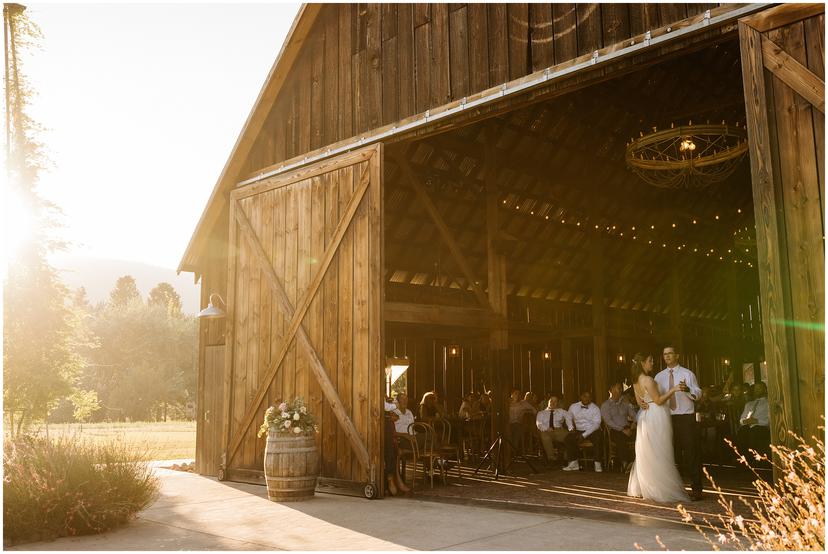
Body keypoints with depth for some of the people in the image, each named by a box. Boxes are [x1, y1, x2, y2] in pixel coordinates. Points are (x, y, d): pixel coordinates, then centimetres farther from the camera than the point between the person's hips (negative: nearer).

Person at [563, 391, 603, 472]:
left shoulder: (595, 409, -3)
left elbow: (596, 424, -11)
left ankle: (597, 464, -25)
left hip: (592, 431, -3)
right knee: (568, 438, -25)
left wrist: (584, 435, -19)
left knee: (597, 439, -35)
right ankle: (574, 463, -18)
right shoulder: (573, 407, 6)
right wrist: (571, 429, -2)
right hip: (578, 430, 3)